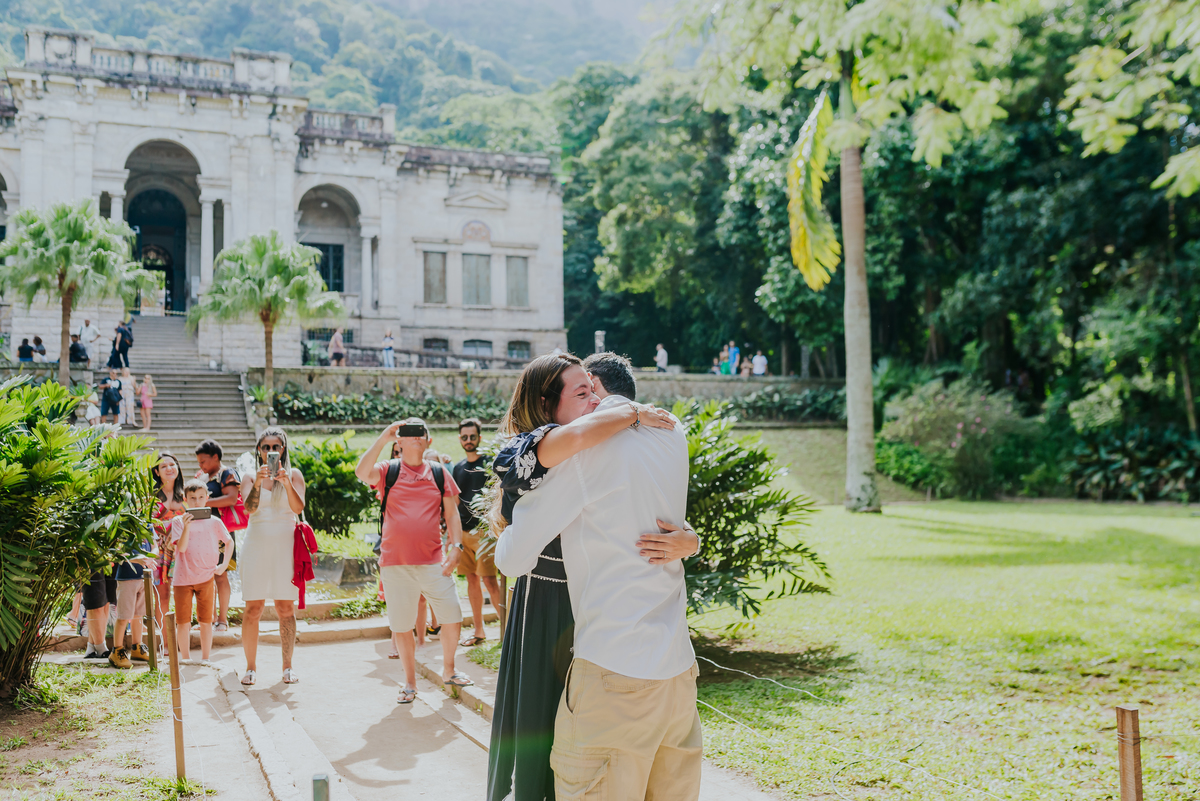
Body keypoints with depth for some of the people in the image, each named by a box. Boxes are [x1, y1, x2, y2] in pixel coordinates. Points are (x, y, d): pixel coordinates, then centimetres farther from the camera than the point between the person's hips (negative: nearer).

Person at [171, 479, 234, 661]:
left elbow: (229, 542, 16)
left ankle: (205, 660, 16)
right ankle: (186, 660, 14)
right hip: (183, 578, -1)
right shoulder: (178, 521, 0)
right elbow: (181, 547, -13)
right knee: (183, 621, 3)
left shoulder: (214, 522, 4)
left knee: (206, 621, 6)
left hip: (206, 578, 1)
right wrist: (186, 526, -25)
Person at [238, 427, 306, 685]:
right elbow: (249, 508, -8)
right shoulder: (250, 478, 10)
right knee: (253, 608, -3)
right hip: (257, 545, 0)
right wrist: (257, 484, -25)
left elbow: (298, 507, -7)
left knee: (286, 608, 1)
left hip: (286, 545, 0)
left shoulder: (294, 475, 8)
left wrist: (286, 483, -22)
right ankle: (251, 666, 5)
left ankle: (288, 666, 8)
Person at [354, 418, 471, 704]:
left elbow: (452, 514, 10)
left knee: (453, 619, 2)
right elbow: (362, 472, -19)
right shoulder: (388, 471, 2)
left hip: (434, 562, 2)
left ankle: (448, 670, 26)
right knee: (401, 626, 5)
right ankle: (410, 683, 22)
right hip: (395, 563, -2)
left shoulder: (439, 474, 9)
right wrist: (383, 438, -20)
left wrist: (456, 546, -2)